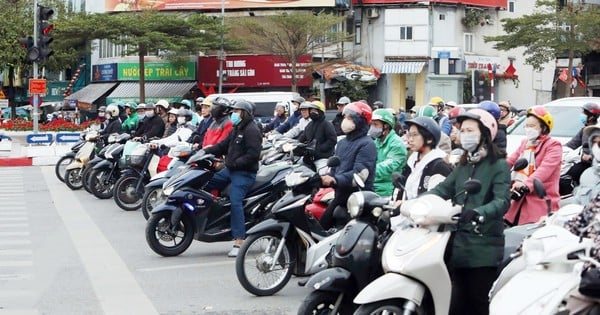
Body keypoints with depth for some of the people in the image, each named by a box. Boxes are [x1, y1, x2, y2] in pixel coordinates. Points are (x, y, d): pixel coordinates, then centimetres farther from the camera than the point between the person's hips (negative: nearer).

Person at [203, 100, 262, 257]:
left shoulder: (252, 130, -11)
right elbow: (224, 145, 18)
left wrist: (235, 163, -24)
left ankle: (239, 243, -24)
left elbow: (253, 154, -21)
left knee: (235, 202, -21)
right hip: (230, 170, 11)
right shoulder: (237, 129, 20)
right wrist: (205, 151, 6)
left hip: (244, 173, -11)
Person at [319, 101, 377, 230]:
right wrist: (322, 178, -2)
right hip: (341, 195, 9)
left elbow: (360, 174, -21)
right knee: (322, 226, 8)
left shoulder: (367, 144, -10)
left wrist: (336, 180, -32)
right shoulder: (342, 143, 18)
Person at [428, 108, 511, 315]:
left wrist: (479, 213, -37)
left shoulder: (498, 165, -4)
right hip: (459, 240, 7)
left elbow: (502, 201, -18)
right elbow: (443, 189, 9)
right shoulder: (463, 165, 18)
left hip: (484, 245, -6)